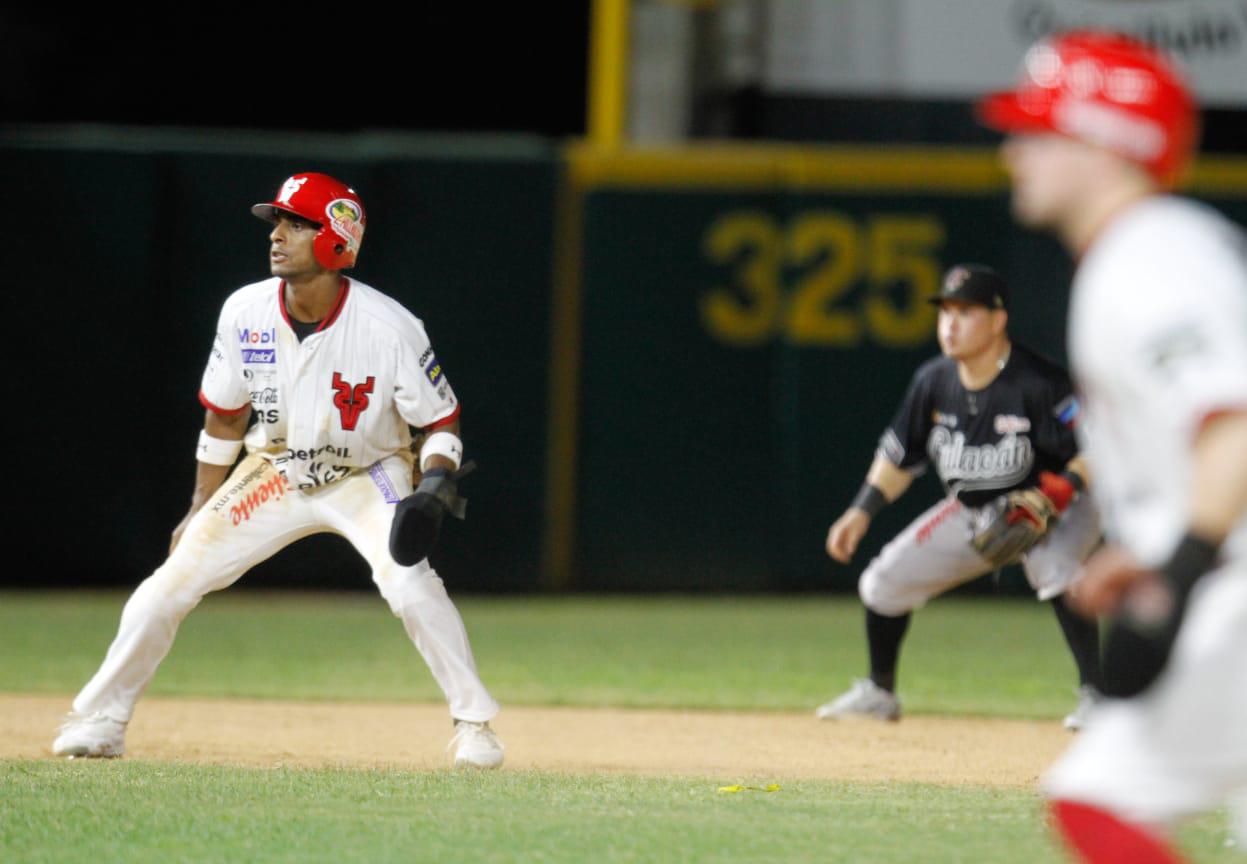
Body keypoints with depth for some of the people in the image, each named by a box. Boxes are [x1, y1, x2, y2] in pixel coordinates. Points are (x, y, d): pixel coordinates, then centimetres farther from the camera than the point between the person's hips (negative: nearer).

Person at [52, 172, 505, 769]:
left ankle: (475, 723, -12)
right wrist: (200, 510, 6)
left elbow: (440, 421, -12)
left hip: (368, 476, -3)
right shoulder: (246, 313, -13)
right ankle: (100, 718, 8)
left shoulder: (389, 328, -24)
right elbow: (224, 418, 2)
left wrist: (435, 483, -32)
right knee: (175, 577, -7)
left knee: (409, 582, -28)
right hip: (275, 471, 3)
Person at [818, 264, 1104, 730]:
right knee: (884, 581, 5)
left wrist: (1060, 492, -41)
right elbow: (900, 455, 6)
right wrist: (862, 511, -4)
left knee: (1055, 568, -38)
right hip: (969, 512, 6)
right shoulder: (934, 381, -7)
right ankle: (878, 692, 29)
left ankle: (1094, 694, -29)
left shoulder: (1038, 384, -26)